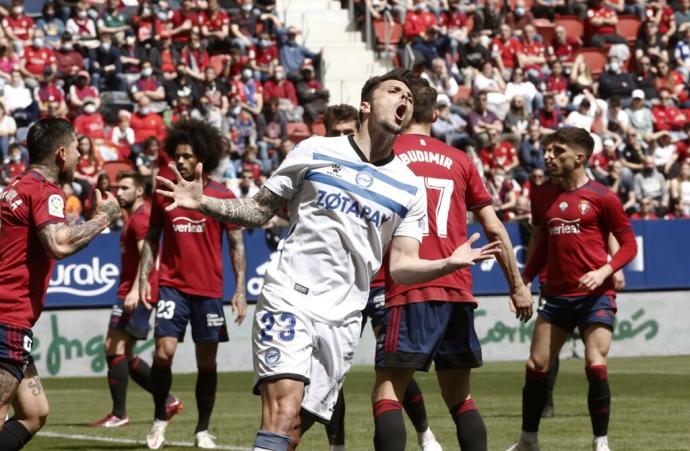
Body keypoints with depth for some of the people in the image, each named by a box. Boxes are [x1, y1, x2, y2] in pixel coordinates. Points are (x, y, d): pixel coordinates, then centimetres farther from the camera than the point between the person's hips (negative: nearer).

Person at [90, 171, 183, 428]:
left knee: (114, 347, -14)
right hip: (131, 293, 11)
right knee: (125, 356, 12)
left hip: (136, 293, -11)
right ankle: (168, 401, 14)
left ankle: (119, 414, -13)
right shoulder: (135, 217, 22)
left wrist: (135, 290, -31)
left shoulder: (140, 217, -10)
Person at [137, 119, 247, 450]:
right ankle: (160, 417, 8)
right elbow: (151, 239, 11)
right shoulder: (164, 194, 5)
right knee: (164, 352, -13)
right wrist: (143, 278, -1)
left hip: (210, 291, 0)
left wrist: (240, 290, -4)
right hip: (173, 286, 0)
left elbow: (237, 245, 2)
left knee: (207, 363, 4)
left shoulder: (223, 197, -1)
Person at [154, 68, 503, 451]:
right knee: (283, 411, -22)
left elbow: (401, 265, 5)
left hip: (342, 319, 3)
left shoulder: (409, 188, 10)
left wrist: (449, 263, -13)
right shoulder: (315, 151, 4)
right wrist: (203, 203, -5)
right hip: (289, 300, -3)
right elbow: (259, 210, 11)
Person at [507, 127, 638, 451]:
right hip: (556, 295, 5)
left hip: (595, 294, -5)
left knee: (595, 366, -14)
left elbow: (629, 244, -1)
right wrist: (524, 281, 10)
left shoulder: (603, 198, -5)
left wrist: (603, 272, -16)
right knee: (536, 366, 2)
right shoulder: (542, 196, 10)